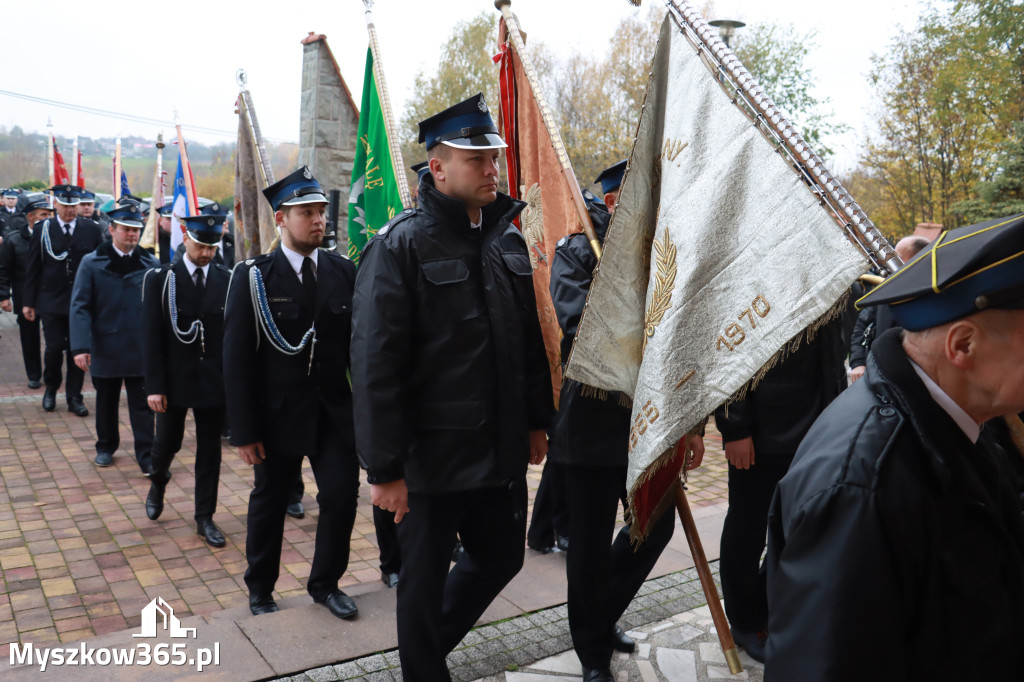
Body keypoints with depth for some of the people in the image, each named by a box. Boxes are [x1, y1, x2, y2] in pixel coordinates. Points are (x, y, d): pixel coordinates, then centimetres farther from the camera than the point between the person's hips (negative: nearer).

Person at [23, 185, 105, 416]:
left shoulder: (92, 230, 1)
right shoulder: (42, 230, 1)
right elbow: (32, 267, 3)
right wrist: (29, 301, 1)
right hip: (51, 301, 0)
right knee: (54, 347, 2)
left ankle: (74, 397, 15)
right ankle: (50, 389, 26)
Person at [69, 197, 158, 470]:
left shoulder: (150, 264, 0)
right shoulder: (92, 263, -3)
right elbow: (80, 307, -7)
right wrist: (80, 346, -16)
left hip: (141, 349, 0)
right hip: (105, 348, 1)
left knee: (142, 403, 0)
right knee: (106, 402, 17)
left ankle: (146, 456, 6)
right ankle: (106, 447, 35)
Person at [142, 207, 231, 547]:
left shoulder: (227, 279, 0)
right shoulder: (160, 278, -5)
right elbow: (151, 337, -6)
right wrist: (154, 386, -10)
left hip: (214, 380, 1)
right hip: (175, 379, -1)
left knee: (210, 450, 8)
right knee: (168, 442, 13)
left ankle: (205, 517, 21)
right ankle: (158, 482, 46)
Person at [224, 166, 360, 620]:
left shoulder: (344, 272, 0)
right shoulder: (254, 277, -8)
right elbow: (237, 360, -9)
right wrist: (245, 431, -11)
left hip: (335, 410, 2)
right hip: (279, 413, -2)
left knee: (342, 495, 0)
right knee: (269, 501, 14)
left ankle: (325, 584, 24)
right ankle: (260, 591, 36)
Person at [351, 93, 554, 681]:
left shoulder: (507, 238, 7)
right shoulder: (401, 245, -14)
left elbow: (531, 340, 12)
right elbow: (376, 364, -17)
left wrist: (537, 421, 13)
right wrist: (385, 469, -17)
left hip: (502, 450, 7)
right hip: (433, 455, -6)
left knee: (503, 556, 20)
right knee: (425, 580, 11)